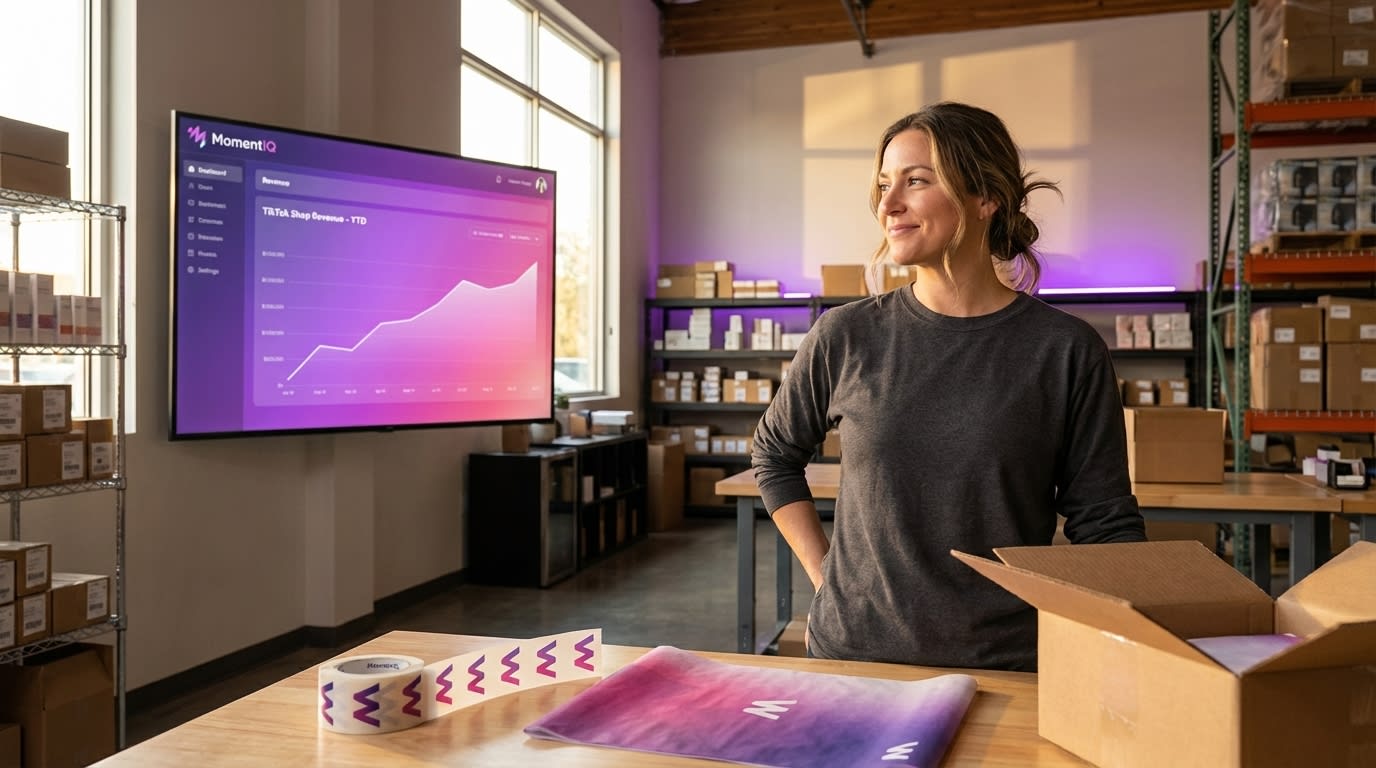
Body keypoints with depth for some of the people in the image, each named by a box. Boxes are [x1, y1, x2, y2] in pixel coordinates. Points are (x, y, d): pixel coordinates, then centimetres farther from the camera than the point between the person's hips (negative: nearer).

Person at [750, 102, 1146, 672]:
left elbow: (1105, 525, -2)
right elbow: (774, 454, 10)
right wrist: (824, 577, 3)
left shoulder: (1067, 351, -7)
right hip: (854, 651, 1)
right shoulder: (846, 337, -5)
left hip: (1009, 665, -1)